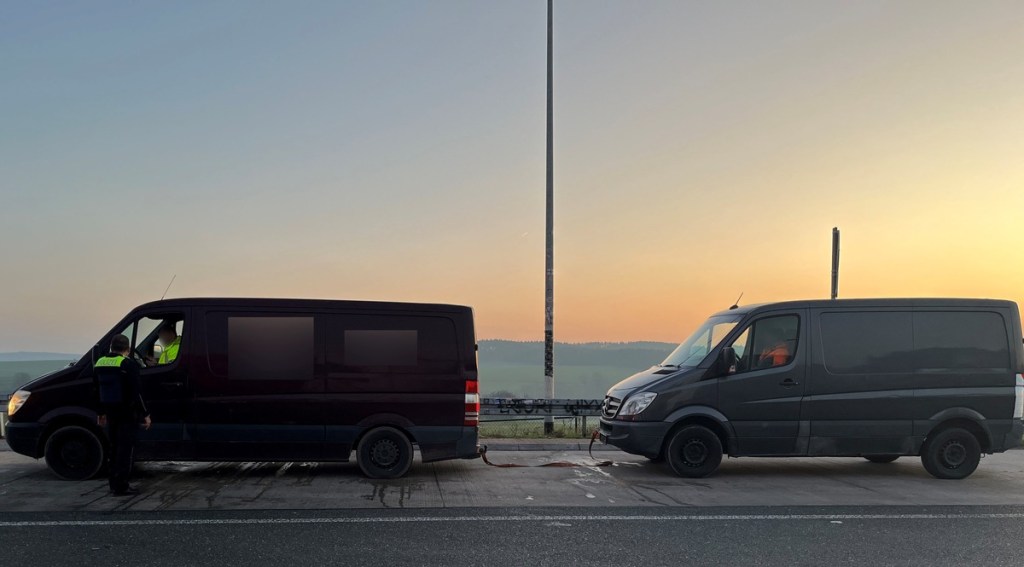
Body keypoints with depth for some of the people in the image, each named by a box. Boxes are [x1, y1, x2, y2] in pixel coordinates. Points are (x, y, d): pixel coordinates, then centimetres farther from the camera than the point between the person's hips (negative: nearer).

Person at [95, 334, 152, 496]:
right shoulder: (128, 364, -15)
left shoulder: (100, 363, 10)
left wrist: (101, 413, 26)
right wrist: (145, 414, -13)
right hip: (127, 414, -7)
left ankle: (114, 484, 24)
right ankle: (121, 487, -3)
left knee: (115, 448, 17)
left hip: (111, 414, 7)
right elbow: (135, 393, -18)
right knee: (125, 449, -3)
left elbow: (98, 392, 17)